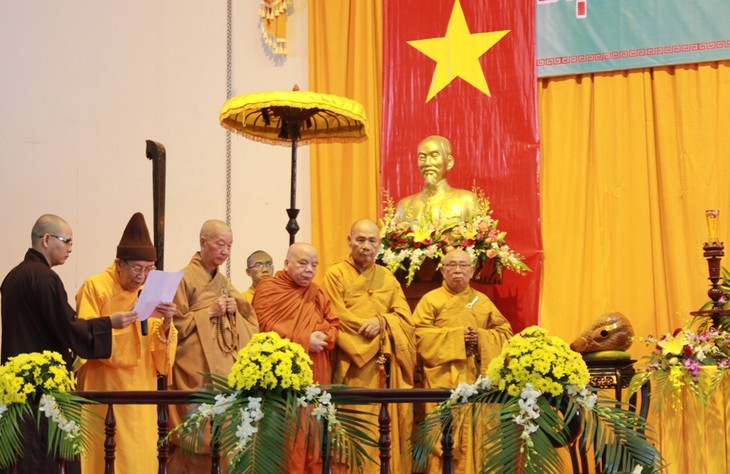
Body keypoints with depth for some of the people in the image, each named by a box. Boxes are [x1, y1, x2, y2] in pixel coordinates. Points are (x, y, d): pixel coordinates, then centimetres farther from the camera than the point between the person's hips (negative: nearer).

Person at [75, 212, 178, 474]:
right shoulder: (95, 287, -5)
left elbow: (161, 355, 5)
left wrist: (165, 324, -15)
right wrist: (127, 321, -22)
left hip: (140, 393, 5)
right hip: (104, 391, -5)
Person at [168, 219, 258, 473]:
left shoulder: (224, 281, 16)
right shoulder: (185, 279, -6)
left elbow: (249, 321, 17)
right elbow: (175, 325, -10)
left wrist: (234, 310, -3)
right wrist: (209, 312, -13)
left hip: (227, 367, 7)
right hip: (198, 369, -7)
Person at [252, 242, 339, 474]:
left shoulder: (317, 292, 16)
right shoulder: (268, 289, -2)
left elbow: (334, 325, 13)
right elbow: (264, 329, -13)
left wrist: (323, 337, -10)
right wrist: (304, 341, -14)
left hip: (315, 376, 5)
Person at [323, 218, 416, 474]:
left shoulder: (388, 278, 16)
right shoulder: (335, 274, 2)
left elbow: (406, 319, 6)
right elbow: (338, 319, -8)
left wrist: (381, 322, -13)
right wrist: (371, 328, -10)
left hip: (386, 368, 5)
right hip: (353, 366, -4)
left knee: (388, 429, 2)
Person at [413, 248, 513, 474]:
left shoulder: (483, 301, 15)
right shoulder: (431, 300, 3)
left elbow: (505, 332, 12)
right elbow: (420, 336, -8)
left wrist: (481, 338, -7)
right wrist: (456, 336, -13)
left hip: (477, 379, 4)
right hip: (444, 380, -3)